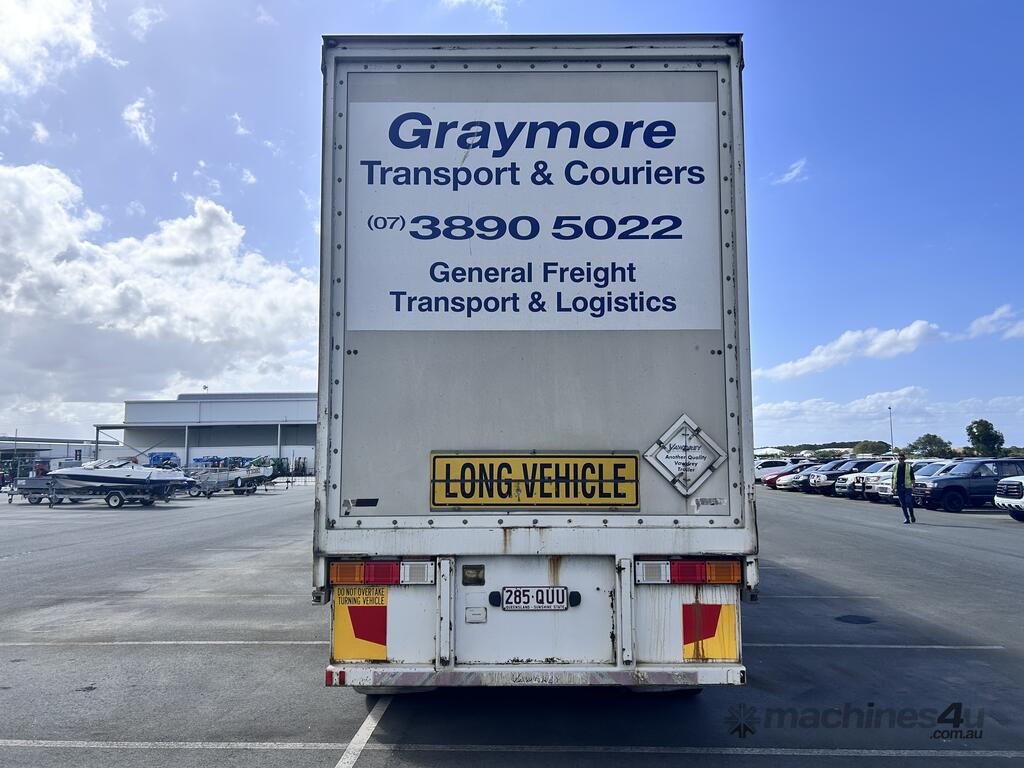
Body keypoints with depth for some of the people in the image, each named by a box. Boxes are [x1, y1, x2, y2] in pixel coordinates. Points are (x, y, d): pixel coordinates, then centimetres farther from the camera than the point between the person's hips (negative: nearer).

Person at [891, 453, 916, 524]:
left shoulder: (909, 467, 1)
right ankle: (906, 519, 10)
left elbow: (912, 478, 3)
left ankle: (912, 516, 10)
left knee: (908, 502, -11)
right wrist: (893, 487, 9)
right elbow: (893, 478, 14)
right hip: (899, 488, 3)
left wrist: (913, 486, -4)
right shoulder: (895, 467, 10)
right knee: (903, 505, 4)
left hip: (907, 487, -3)